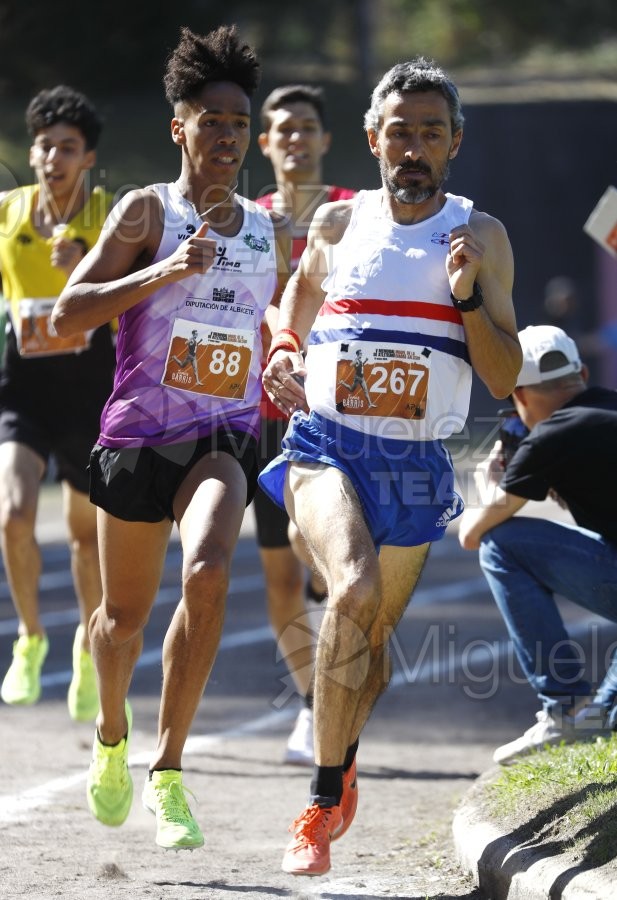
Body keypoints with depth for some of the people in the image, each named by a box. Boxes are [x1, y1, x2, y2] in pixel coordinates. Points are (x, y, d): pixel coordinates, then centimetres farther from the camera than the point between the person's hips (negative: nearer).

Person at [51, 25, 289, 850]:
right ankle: (112, 737, 44)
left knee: (208, 571, -27)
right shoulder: (147, 211, -3)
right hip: (138, 434, -1)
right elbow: (67, 316, -12)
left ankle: (168, 769, -18)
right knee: (126, 613, 11)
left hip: (225, 439, 1)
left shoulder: (271, 236, 10)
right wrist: (162, 271, -22)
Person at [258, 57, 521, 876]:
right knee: (354, 590, -28)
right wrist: (282, 349, 6)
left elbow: (504, 379, 0)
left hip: (415, 464, 1)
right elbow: (302, 287, 25)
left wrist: (467, 295, -15)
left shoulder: (480, 238, 1)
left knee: (376, 632, 13)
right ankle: (324, 801, -21)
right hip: (325, 444, -1)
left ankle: (340, 774, 44)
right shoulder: (338, 223, 4)